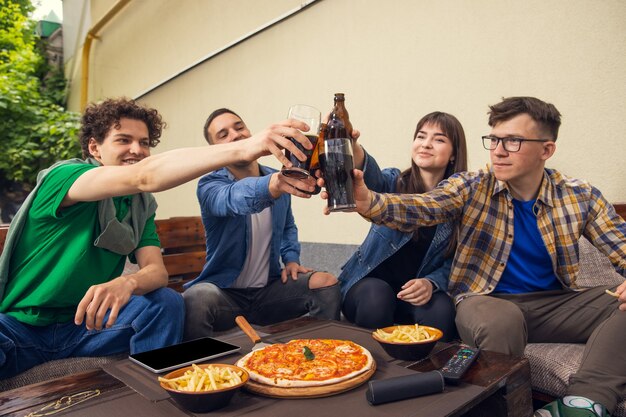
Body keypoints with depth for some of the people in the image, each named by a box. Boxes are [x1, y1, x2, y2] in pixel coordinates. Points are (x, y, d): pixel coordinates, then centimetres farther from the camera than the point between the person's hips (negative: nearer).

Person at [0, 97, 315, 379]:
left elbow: (157, 271, -9)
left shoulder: (141, 204, 4)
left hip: (84, 322, 6)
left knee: (167, 303, -19)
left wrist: (127, 283, -36)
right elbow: (145, 177, -37)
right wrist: (243, 149, -50)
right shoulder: (62, 175, -17)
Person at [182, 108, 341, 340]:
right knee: (197, 298, -36)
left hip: (269, 290, 4)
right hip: (224, 292, -3)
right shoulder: (210, 185, -11)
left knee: (327, 284, -19)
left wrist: (291, 259, 2)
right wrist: (270, 187, -58)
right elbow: (231, 199, -38)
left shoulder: (281, 181, 4)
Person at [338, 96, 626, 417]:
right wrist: (368, 203, -44)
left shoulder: (580, 196, 1)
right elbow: (421, 208, -22)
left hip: (555, 304, 4)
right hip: (487, 300, -3)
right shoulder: (472, 187, -5)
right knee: (502, 319, -36)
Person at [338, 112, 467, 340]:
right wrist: (350, 148, -52)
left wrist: (431, 284, -20)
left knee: (442, 310, -30)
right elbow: (372, 178, -29)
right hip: (372, 283, -1)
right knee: (377, 296, -33)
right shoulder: (395, 182, -4)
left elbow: (452, 263, 2)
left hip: (418, 292, 1)